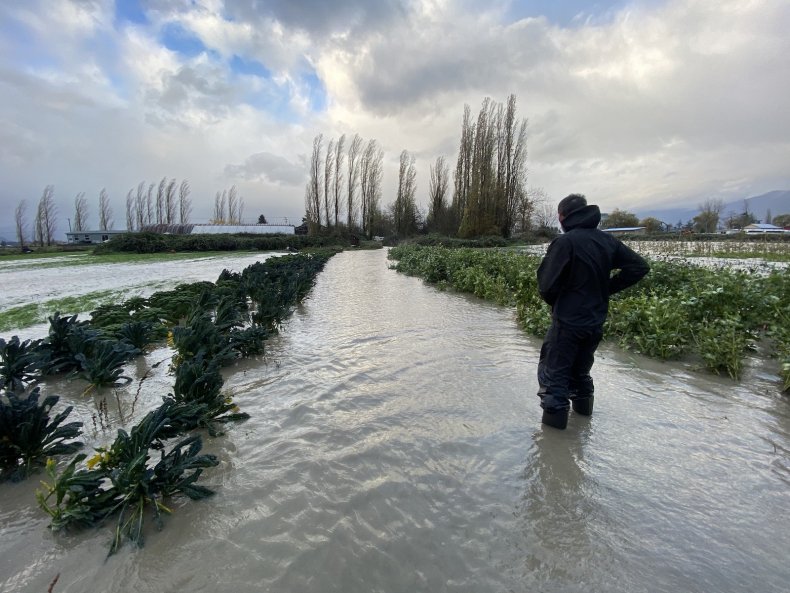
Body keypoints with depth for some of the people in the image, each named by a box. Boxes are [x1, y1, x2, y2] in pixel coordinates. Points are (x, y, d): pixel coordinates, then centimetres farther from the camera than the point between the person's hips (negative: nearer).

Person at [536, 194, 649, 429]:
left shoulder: (565, 242, -18)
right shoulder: (607, 240, 2)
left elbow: (547, 285, -21)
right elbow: (639, 266, 7)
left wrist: (555, 303, 1)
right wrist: (606, 288, 6)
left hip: (567, 321, -7)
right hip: (596, 320, 7)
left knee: (554, 368, 6)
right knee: (580, 367, 25)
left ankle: (555, 412, 9)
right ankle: (583, 403, 35)